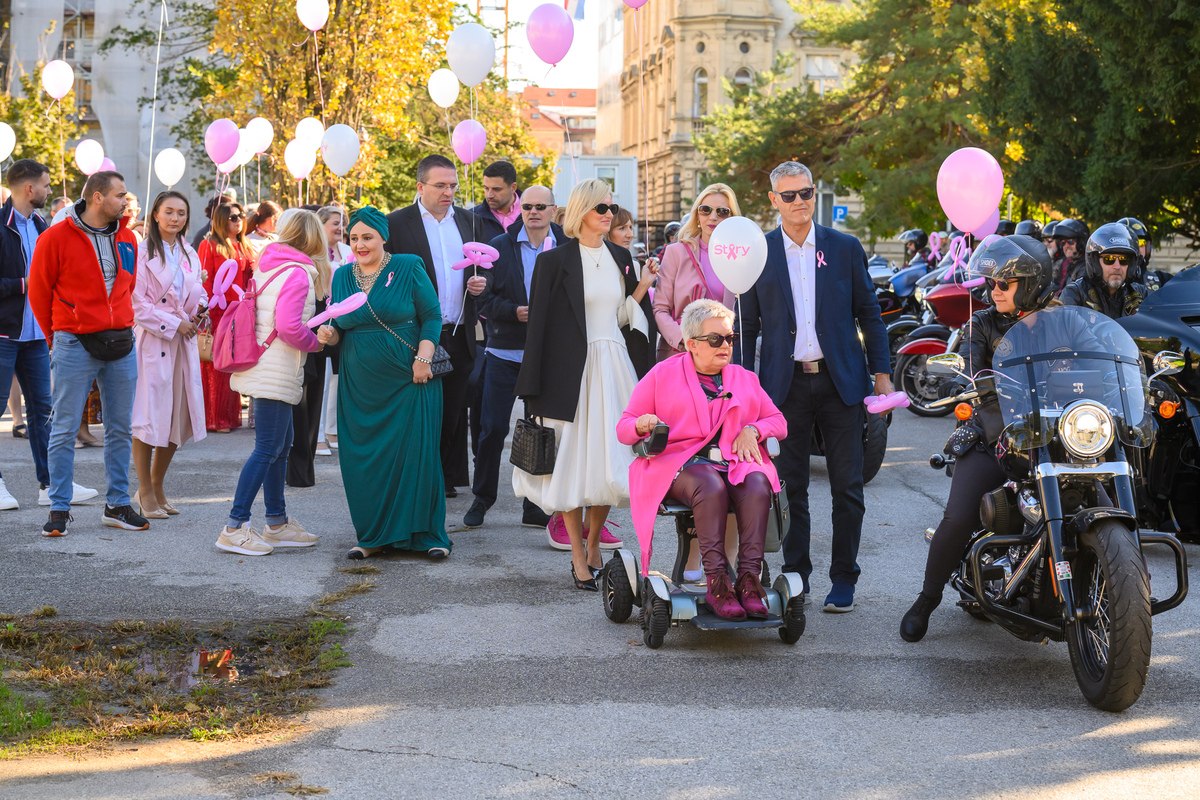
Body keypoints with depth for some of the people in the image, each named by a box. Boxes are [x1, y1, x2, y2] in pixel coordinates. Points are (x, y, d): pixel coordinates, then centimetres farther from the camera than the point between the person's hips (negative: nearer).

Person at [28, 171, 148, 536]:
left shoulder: (126, 239, 7)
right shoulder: (56, 238, -8)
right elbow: (39, 291, 0)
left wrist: (120, 324, 14)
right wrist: (58, 335, 7)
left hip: (121, 343, 5)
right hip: (74, 346, -5)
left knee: (120, 428, 9)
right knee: (64, 430, -1)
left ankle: (117, 505, 18)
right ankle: (59, 509, 7)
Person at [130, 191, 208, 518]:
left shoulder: (189, 254, 14)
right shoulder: (143, 252, -6)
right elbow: (137, 304, -10)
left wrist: (200, 307, -4)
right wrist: (174, 324, -12)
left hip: (183, 341, 6)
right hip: (152, 340, -6)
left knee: (177, 417, 7)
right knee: (149, 417, -6)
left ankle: (157, 487, 20)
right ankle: (145, 493, 4)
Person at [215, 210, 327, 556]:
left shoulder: (268, 266, 12)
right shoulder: (298, 274, -15)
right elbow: (289, 327, -23)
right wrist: (318, 342, -8)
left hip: (264, 370, 10)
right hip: (276, 375, -10)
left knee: (281, 446, 16)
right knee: (267, 450, -7)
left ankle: (277, 523, 22)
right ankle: (234, 527, -8)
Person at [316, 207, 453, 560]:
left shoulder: (408, 269, -1)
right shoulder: (342, 276, 10)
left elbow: (432, 317, -2)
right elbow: (340, 329, 15)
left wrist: (423, 358, -14)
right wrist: (330, 334, -7)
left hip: (409, 381, -4)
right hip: (359, 385, 4)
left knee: (415, 454, -3)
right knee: (363, 460, 2)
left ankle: (426, 534, 7)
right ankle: (374, 535, 13)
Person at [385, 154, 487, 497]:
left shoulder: (468, 220, 11)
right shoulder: (397, 223, -4)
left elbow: (482, 267, 22)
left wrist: (481, 282, -2)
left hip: (460, 336, 4)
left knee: (454, 410, 9)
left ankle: (448, 476, 18)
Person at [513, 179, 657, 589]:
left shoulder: (621, 257, 11)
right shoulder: (555, 260, -6)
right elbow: (539, 324, -7)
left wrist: (644, 286, -1)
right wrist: (535, 391, -10)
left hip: (614, 367, 5)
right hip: (572, 372, -5)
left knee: (610, 462, 4)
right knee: (574, 460, 0)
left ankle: (593, 547, 21)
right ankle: (579, 559, 9)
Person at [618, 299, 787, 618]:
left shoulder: (745, 379, 23)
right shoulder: (663, 374, 13)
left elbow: (778, 421, 24)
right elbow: (624, 427, 11)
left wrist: (753, 429, 2)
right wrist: (641, 425, -14)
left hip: (736, 462, 3)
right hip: (680, 464, -3)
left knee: (757, 484, -33)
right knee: (712, 486, -38)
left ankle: (749, 577, -38)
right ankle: (717, 583, -40)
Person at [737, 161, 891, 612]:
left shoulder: (845, 248, 5)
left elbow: (869, 314, 8)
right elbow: (747, 325, 7)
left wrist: (881, 373, 3)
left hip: (840, 381, 0)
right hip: (785, 384, 0)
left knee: (847, 487, 1)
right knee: (790, 487, 6)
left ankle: (843, 580, 10)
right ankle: (795, 575, 16)